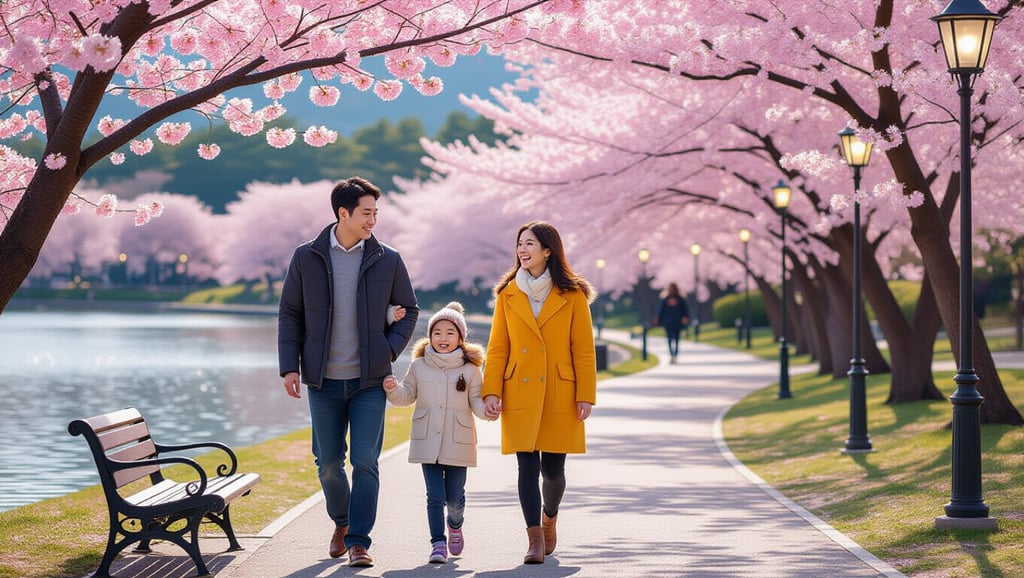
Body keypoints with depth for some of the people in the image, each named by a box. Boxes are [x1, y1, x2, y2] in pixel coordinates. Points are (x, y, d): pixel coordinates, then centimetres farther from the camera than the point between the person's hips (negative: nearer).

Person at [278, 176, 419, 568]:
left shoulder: (387, 261, 1)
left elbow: (409, 311, 11)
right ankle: (341, 524, 33)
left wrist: (389, 349, -5)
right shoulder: (306, 258, 1)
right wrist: (289, 366, -2)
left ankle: (359, 542, -1)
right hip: (324, 381, 1)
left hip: (370, 380, -1)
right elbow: (290, 314, 6)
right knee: (328, 462, 9)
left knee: (365, 462, -7)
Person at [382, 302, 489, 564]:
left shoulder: (470, 369, 0)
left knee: (455, 496, 6)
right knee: (435, 495, -3)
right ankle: (438, 543, 5)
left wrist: (487, 409, -21)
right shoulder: (419, 366, 5)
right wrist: (393, 389, -9)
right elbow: (407, 395, 12)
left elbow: (476, 401, 1)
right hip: (427, 441, 1)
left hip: (458, 442, -1)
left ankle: (455, 524, 37)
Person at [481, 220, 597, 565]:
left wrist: (585, 396, -6)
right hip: (520, 395, 1)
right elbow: (497, 348, 6)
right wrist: (491, 391, -4)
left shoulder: (573, 295, 1)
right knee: (527, 467, -6)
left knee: (553, 468, 4)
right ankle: (535, 537, -1)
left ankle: (549, 518, 33)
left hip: (560, 395, -1)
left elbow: (584, 350, 0)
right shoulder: (508, 295, 7)